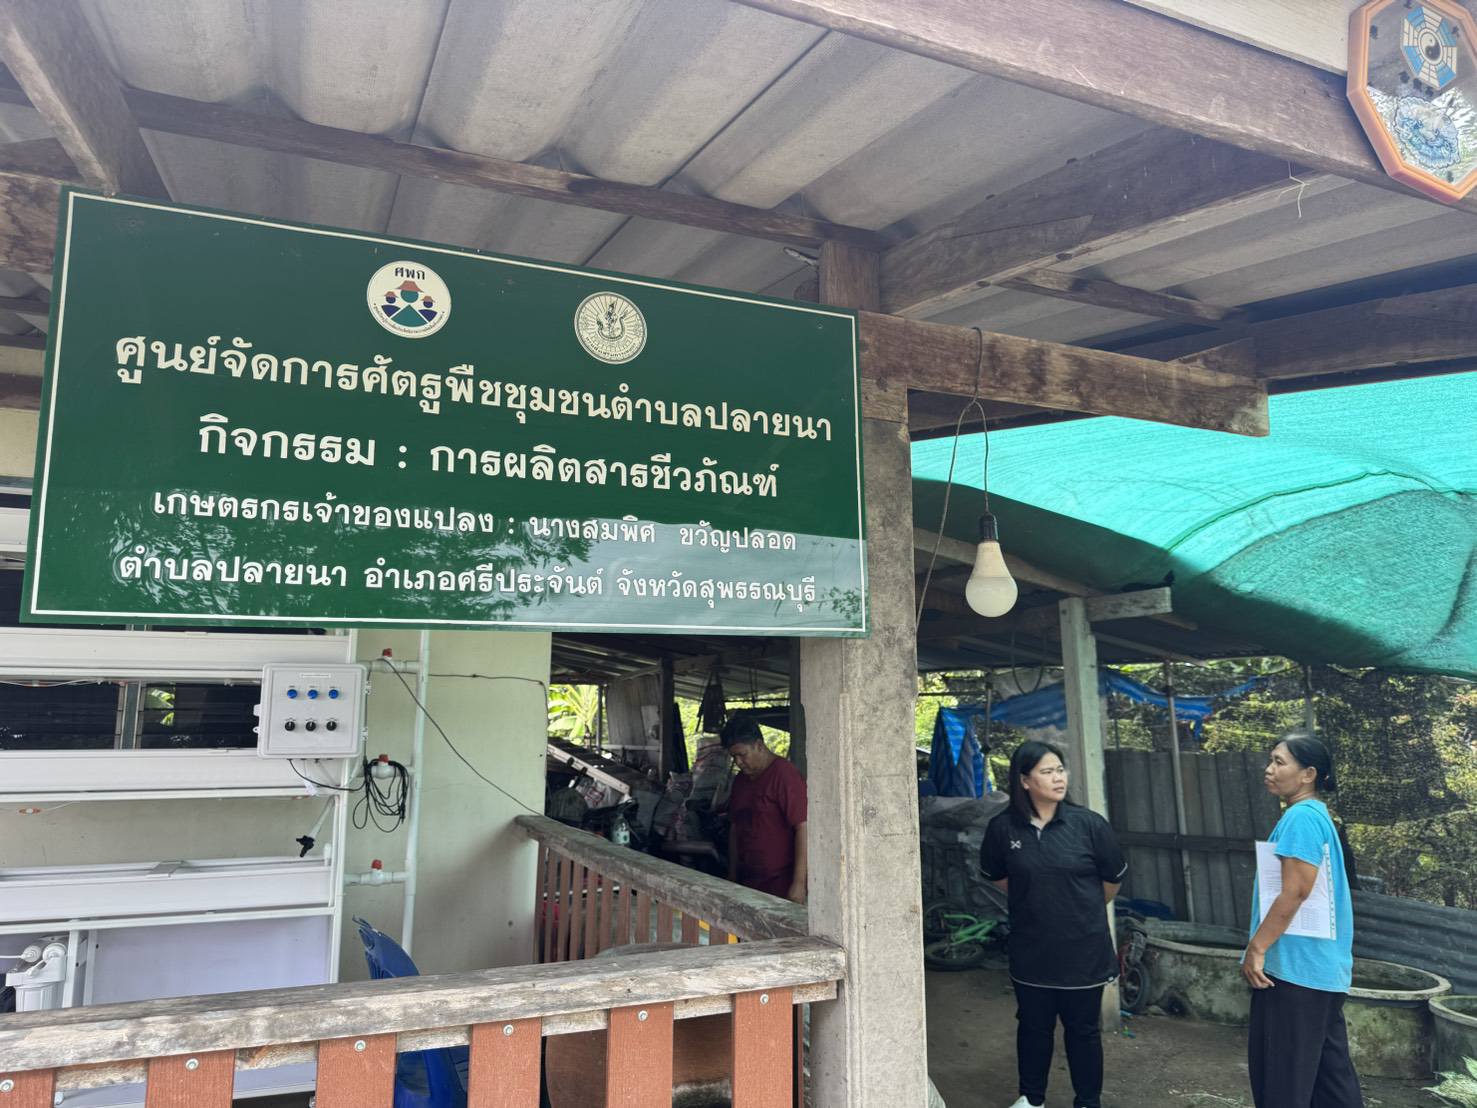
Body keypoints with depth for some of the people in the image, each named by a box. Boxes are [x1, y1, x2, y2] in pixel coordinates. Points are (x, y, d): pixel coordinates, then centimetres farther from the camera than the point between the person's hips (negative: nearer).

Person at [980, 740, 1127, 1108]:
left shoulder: (1089, 824, -14)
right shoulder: (1003, 827, -10)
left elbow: (1113, 878, 3)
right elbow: (997, 875, 10)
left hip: (1083, 949, -1)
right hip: (1031, 950, 1)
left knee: (1083, 1029, 13)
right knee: (1033, 1025, 16)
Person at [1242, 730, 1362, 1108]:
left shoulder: (1301, 816, -16)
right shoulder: (1317, 815, 15)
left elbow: (1295, 892, -23)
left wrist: (1257, 947, -17)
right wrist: (1263, 946, 22)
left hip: (1295, 966, -10)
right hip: (1322, 967, 10)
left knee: (1280, 1076, -2)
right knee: (1330, 1071, 16)